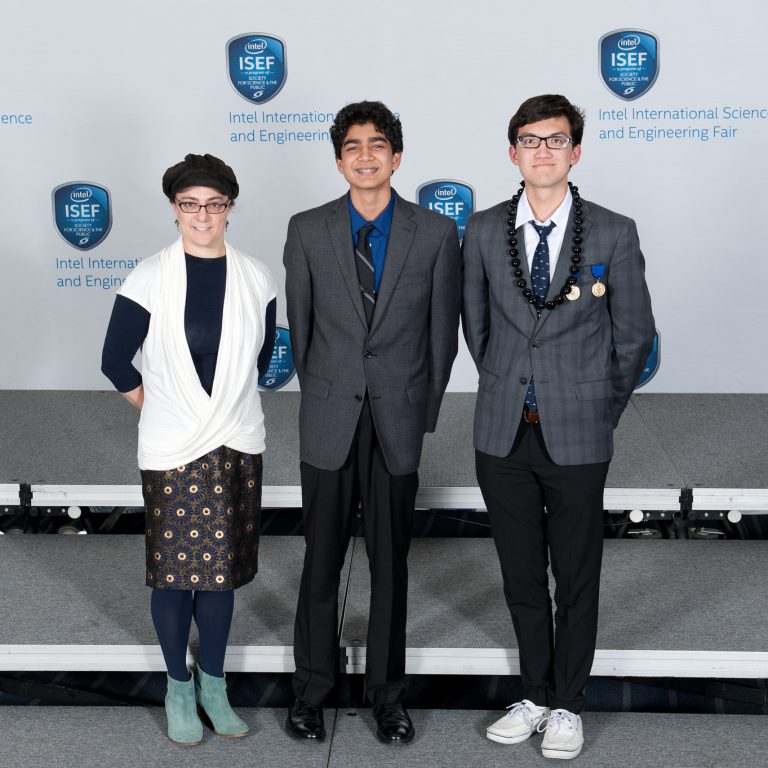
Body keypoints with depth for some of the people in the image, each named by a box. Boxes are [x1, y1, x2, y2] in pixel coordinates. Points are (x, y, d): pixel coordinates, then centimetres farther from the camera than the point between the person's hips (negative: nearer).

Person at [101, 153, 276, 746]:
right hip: (171, 450, -2)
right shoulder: (150, 278, -8)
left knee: (220, 569, 11)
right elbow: (116, 361, 0)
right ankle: (179, 687, 25)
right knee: (172, 571, 6)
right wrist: (156, 404, 7)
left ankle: (213, 683, 28)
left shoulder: (256, 278, 0)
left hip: (237, 447, 2)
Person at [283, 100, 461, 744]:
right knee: (322, 559, 8)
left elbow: (443, 329, 4)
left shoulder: (436, 233, -1)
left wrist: (423, 411, 5)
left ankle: (387, 691, 23)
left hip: (398, 424, 0)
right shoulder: (308, 230, 1)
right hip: (330, 423, 1)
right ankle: (313, 686, 24)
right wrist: (321, 394, 12)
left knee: (391, 563, 9)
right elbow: (300, 323, 8)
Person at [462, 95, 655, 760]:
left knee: (577, 579, 10)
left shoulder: (615, 234, -5)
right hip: (504, 433, 2)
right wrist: (509, 393, 12)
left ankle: (568, 705, 27)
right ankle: (536, 695, 31)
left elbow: (634, 336, 3)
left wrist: (599, 410, 7)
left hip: (578, 437, -2)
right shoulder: (483, 231, 1)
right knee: (521, 578, 14)